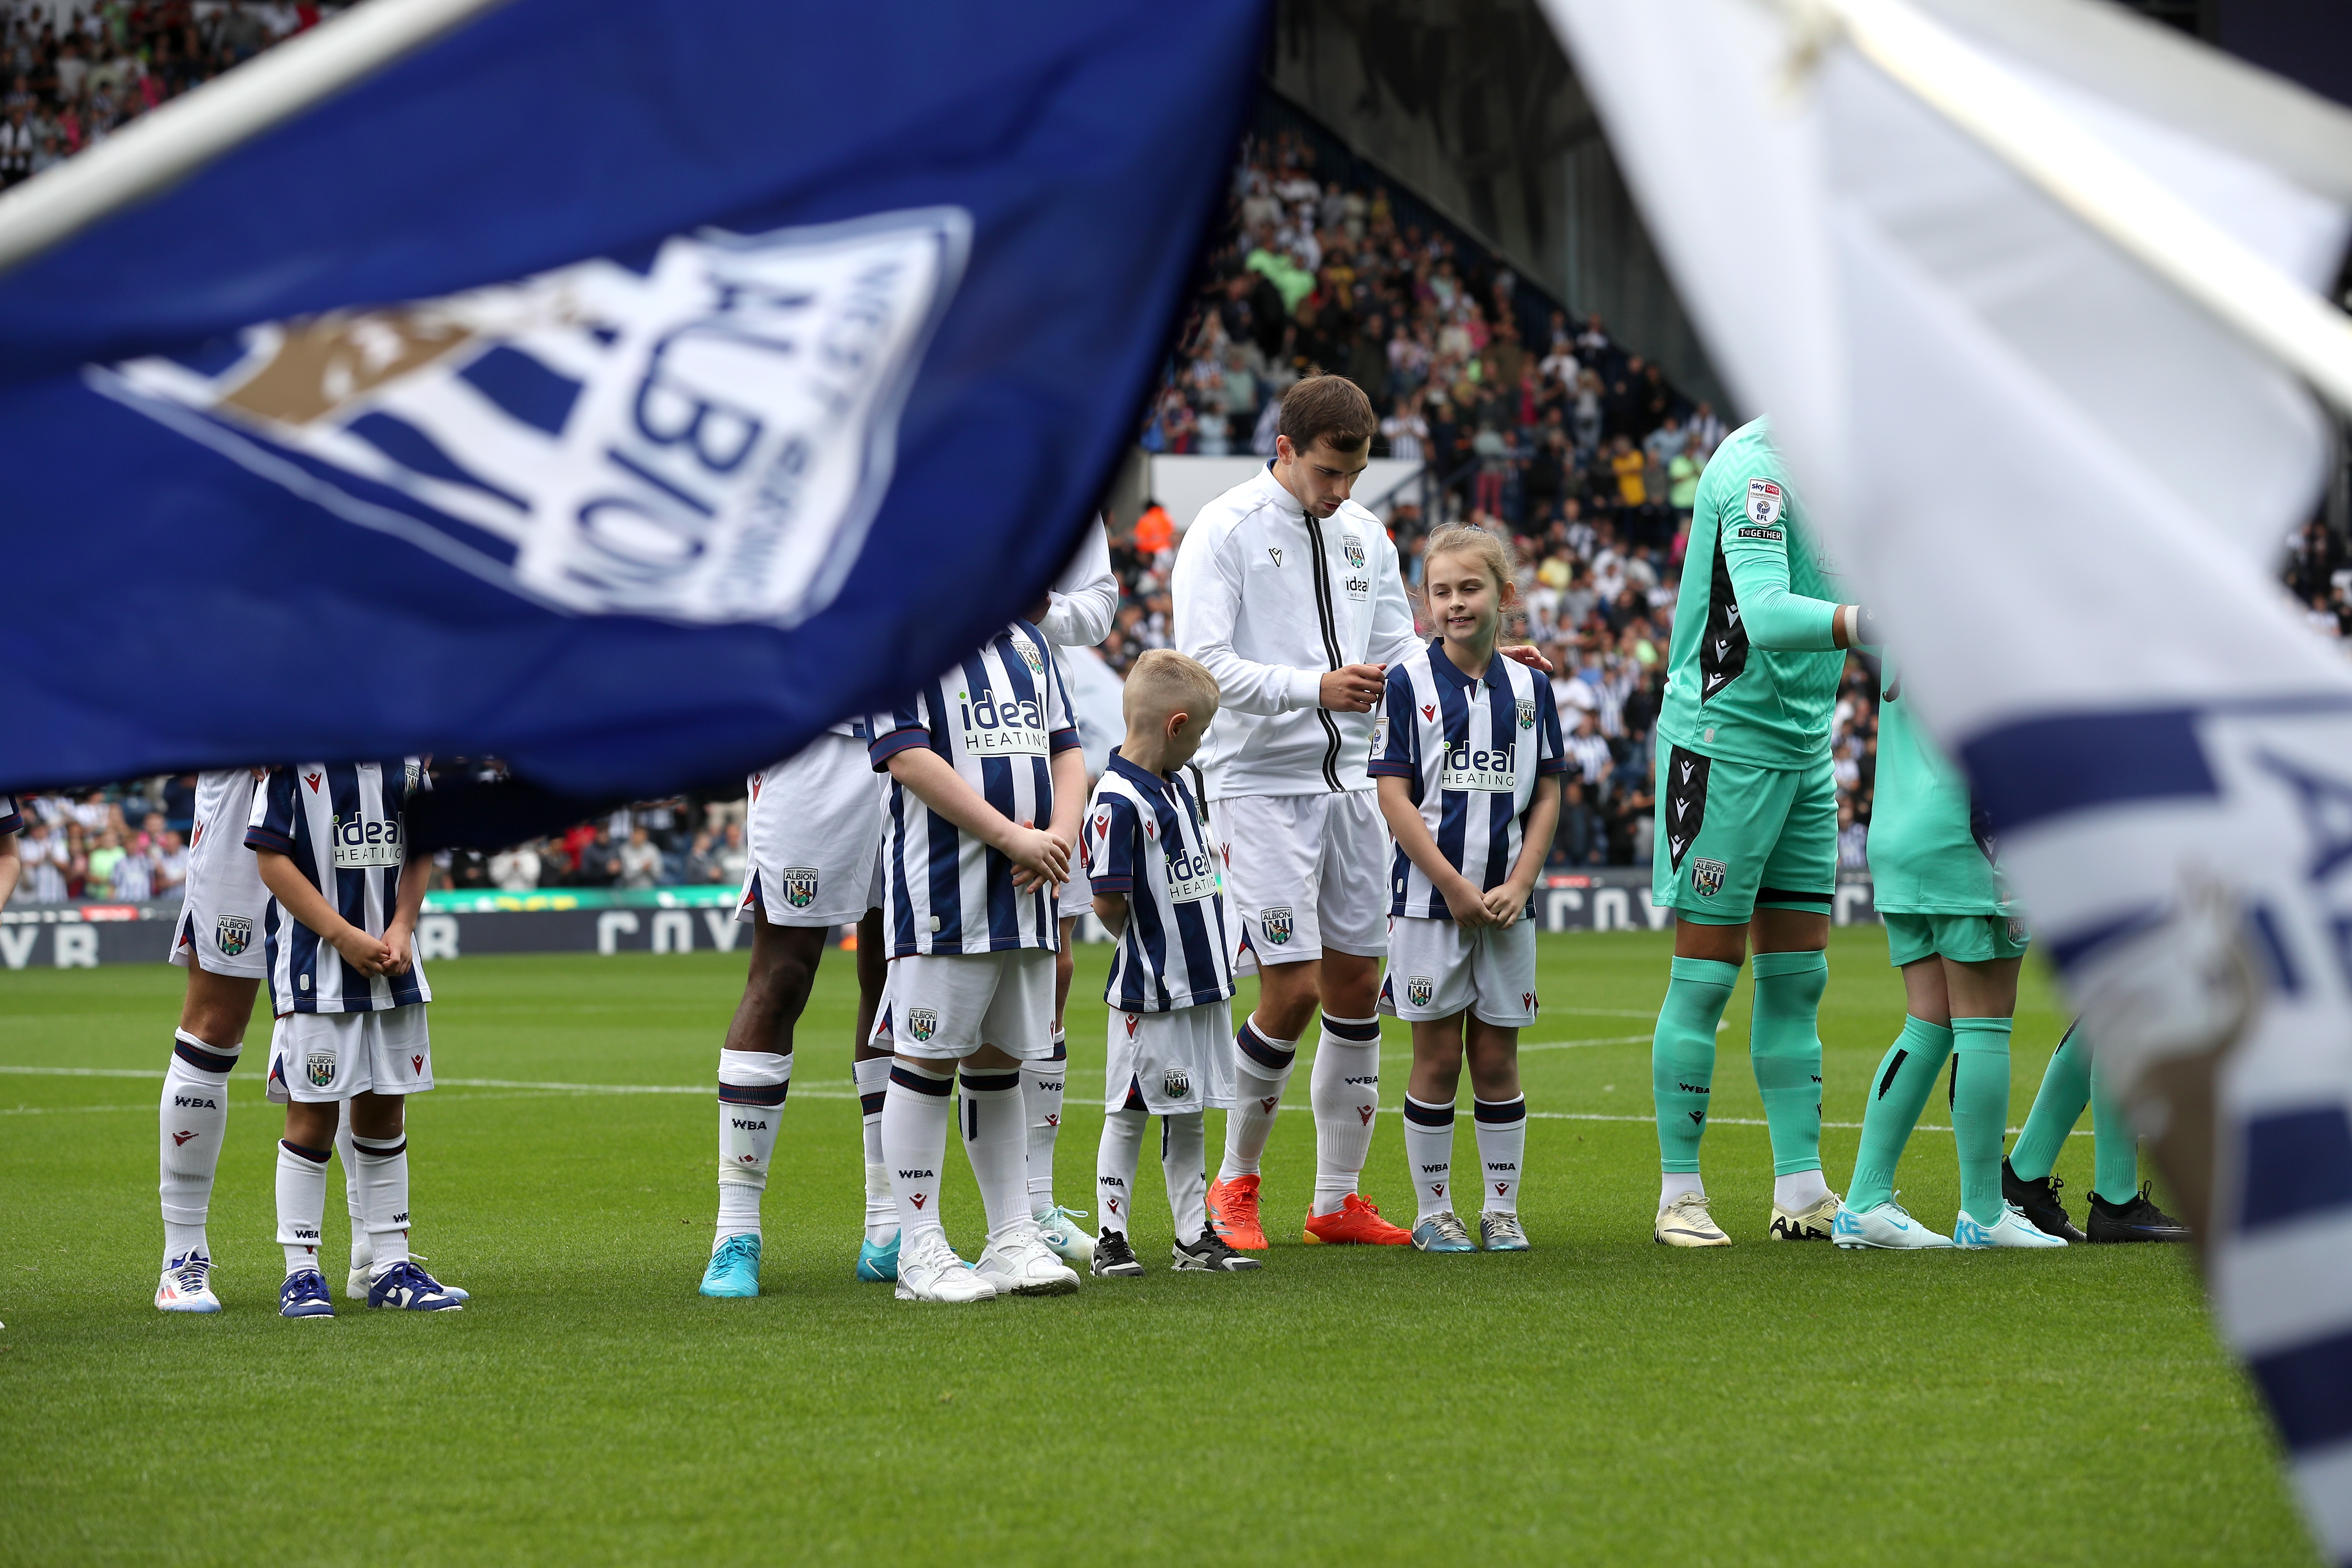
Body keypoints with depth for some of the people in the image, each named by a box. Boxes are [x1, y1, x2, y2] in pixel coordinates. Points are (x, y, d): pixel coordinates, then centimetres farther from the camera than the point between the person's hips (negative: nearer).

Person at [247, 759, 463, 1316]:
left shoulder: (405, 749, 7)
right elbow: (272, 857, -12)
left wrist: (402, 928, -3)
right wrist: (345, 937, -16)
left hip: (392, 958, 5)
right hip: (314, 958, -5)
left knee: (385, 1112, 11)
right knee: (313, 1115, -2)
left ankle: (391, 1268, 19)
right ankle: (301, 1274, 5)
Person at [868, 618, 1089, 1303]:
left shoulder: (1026, 640, 15)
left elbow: (1065, 750, 16)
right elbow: (908, 758, -15)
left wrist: (1060, 836, -4)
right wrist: (1014, 838, -17)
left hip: (1026, 889, 7)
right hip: (940, 885, -7)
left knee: (1000, 1059, 13)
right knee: (926, 1056, -2)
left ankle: (1014, 1239, 19)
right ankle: (920, 1252, 2)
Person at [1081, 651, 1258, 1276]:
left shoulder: (1180, 786, 10)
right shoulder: (1117, 802, -19)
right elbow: (1108, 902, -19)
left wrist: (1205, 953, 13)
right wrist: (1144, 949, -3)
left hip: (1202, 985, 8)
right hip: (1149, 993, -8)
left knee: (1188, 1117, 13)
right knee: (1128, 1114, 1)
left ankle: (1195, 1238, 18)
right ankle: (1111, 1240, 7)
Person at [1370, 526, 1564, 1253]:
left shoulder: (1528, 686, 5)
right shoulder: (1408, 682, -4)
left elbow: (1547, 794, 7)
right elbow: (1394, 795, -8)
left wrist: (1519, 885, -6)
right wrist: (1454, 887, -12)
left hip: (1506, 903, 3)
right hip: (1429, 899, -3)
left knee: (1497, 1056, 7)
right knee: (1438, 1057, 2)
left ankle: (1502, 1208, 14)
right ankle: (1433, 1212, 10)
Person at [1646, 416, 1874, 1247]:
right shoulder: (1758, 469, -19)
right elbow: (1765, 617, -32)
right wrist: (1873, 622, -45)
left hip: (1802, 749, 9)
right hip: (1725, 744, -9)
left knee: (1798, 978, 8)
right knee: (1706, 978, -3)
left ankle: (1801, 1191, 12)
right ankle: (1680, 1195, 4)